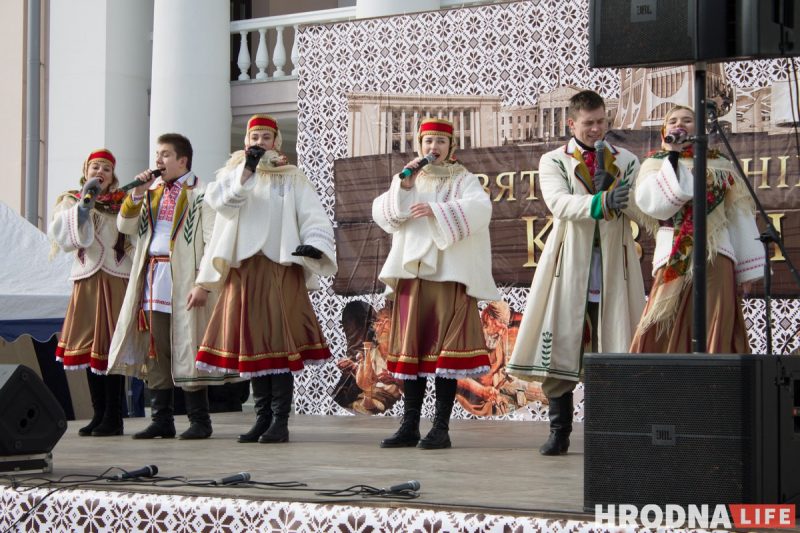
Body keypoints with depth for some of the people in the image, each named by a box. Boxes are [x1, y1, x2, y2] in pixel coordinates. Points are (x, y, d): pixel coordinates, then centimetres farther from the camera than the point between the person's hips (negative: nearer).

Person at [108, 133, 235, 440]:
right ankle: (162, 420, 13)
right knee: (155, 351, 6)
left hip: (183, 282, -7)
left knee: (186, 350, -5)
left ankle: (199, 421, 2)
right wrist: (136, 195, 0)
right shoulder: (152, 192, 17)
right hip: (153, 278, 7)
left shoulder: (200, 193, -4)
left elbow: (212, 242, -10)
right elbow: (126, 227, 14)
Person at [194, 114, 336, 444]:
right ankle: (263, 416, 9)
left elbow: (314, 217, -1)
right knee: (252, 343, 3)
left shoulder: (292, 179, 8)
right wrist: (247, 170, -17)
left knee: (279, 342, -9)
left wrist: (314, 244, -20)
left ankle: (280, 421, -9)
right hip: (243, 268, 3)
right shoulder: (235, 173, 14)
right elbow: (219, 200, -7)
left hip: (280, 267, -3)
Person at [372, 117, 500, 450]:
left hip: (449, 273, -4)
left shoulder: (463, 181, 7)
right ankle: (409, 427, 7)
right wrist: (404, 186, -10)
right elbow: (381, 213, 4)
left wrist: (437, 210, -23)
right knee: (412, 348, 3)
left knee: (445, 349, -8)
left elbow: (480, 208, -14)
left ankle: (441, 428, -6)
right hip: (411, 273, 4)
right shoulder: (407, 180, 18)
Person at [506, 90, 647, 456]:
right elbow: (559, 203, -11)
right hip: (568, 270, -1)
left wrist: (616, 194, -15)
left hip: (613, 272, 1)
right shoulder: (554, 161, 9)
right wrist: (599, 203, -29)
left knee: (611, 353, -4)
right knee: (561, 350, -3)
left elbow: (642, 211, 3)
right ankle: (559, 432, 5)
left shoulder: (626, 161, 15)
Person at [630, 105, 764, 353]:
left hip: (716, 259, 1)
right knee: (663, 334, -9)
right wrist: (672, 156, -5)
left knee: (714, 335, -6)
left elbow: (739, 215, 12)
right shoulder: (655, 164, 13)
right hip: (674, 261, -1)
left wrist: (748, 267, 7)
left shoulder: (720, 165, 14)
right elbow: (654, 205, -7)